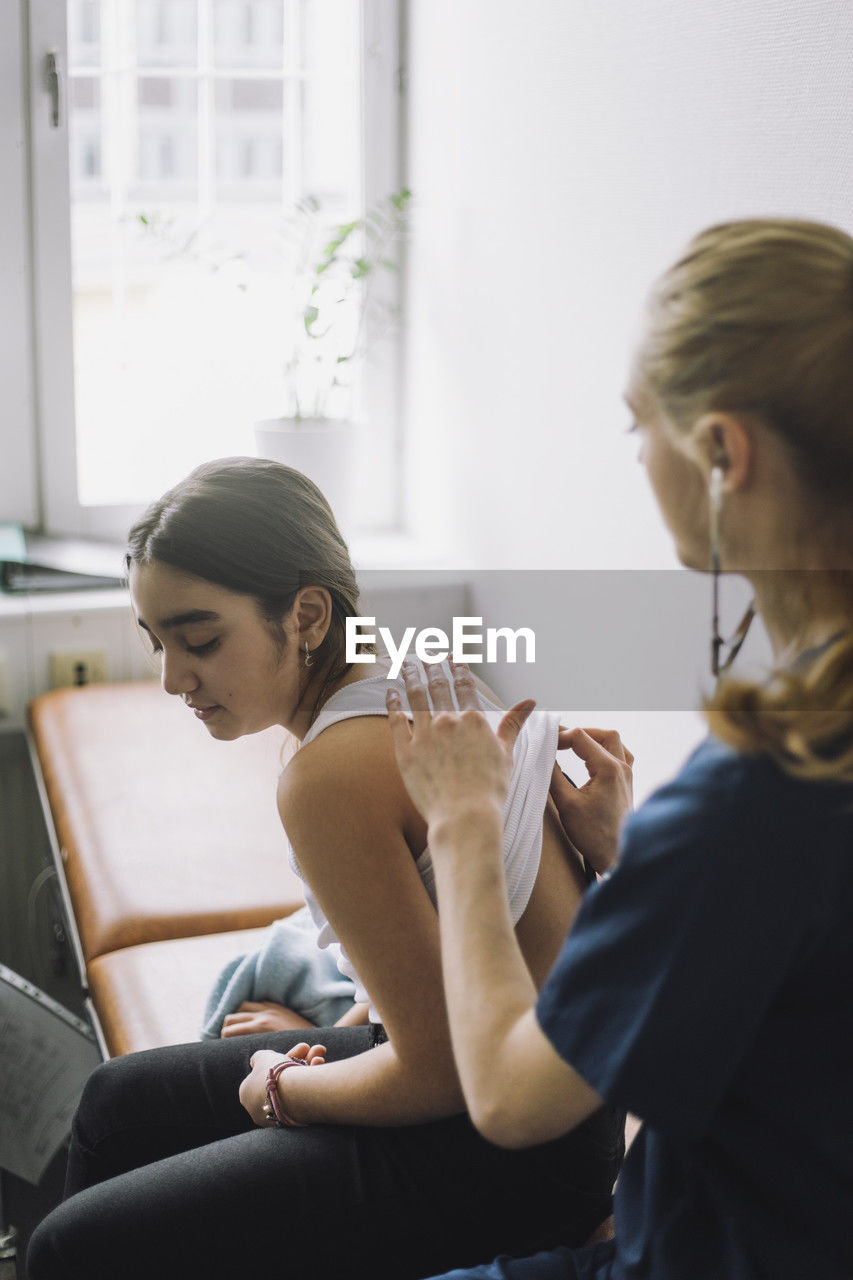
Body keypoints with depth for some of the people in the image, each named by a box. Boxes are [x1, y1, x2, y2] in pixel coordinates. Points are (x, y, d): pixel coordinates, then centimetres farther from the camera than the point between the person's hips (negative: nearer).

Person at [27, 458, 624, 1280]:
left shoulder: (332, 772, -27)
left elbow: (439, 1073, -23)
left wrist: (280, 1088, -6)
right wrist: (333, 1034, 14)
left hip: (508, 1149, -10)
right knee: (118, 1100, 23)